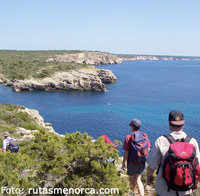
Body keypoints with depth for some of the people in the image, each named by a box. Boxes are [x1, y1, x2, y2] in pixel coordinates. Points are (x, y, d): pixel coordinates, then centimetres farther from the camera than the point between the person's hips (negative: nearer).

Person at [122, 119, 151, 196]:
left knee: (132, 179, 20)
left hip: (132, 162, -3)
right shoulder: (144, 135, -5)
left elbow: (126, 153, -16)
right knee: (138, 180, 12)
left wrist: (123, 163, -4)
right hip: (142, 162, 3)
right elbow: (148, 149, 4)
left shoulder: (129, 137, -18)